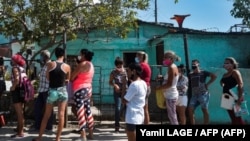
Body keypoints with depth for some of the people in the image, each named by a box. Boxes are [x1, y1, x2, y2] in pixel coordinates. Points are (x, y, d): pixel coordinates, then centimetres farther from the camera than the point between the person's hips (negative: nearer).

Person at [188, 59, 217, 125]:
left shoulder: (203, 72, 0)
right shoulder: (190, 75, 13)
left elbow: (214, 76, -6)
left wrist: (207, 84, -7)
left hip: (203, 94, -5)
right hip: (194, 95, 5)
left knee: (205, 110, -2)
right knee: (190, 109, -4)